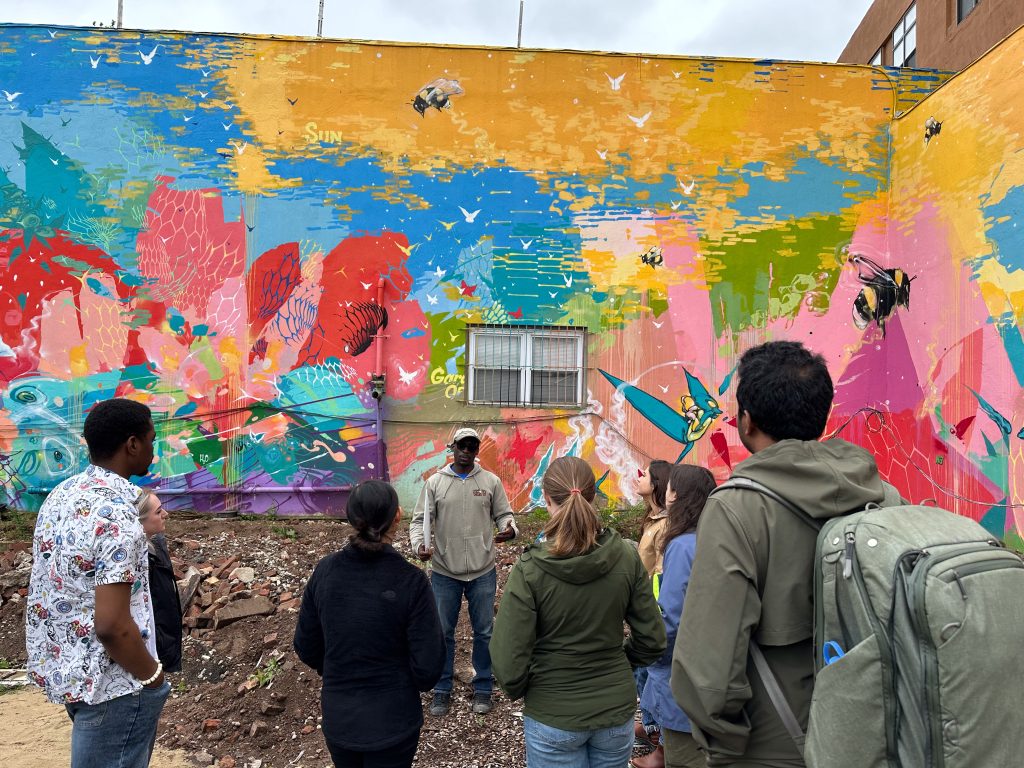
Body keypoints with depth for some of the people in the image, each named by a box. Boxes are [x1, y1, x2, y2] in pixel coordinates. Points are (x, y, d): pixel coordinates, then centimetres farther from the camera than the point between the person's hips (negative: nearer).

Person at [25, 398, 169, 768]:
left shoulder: (61, 494, 1)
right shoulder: (117, 514, -27)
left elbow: (56, 582, 11)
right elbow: (111, 624, -28)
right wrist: (153, 676, -13)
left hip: (59, 666, 9)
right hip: (109, 683, -9)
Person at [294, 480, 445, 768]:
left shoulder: (325, 571, -12)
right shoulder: (409, 580, -23)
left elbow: (306, 646, 0)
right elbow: (428, 665, -17)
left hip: (337, 719, 4)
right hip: (392, 724, -3)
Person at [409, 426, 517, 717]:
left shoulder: (491, 481, 0)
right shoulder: (435, 482, -2)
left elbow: (504, 514, 3)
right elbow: (419, 520, -1)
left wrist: (510, 529, -19)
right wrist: (419, 545, -20)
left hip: (483, 572, 0)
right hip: (444, 572, 0)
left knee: (484, 632, 12)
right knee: (443, 633, 12)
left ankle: (483, 688, 29)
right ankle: (442, 690, 29)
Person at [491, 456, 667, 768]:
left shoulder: (529, 570, -21)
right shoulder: (627, 557, -13)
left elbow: (509, 663, -18)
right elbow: (652, 639, -4)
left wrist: (518, 690, 3)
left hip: (553, 716, -2)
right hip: (616, 708, 3)